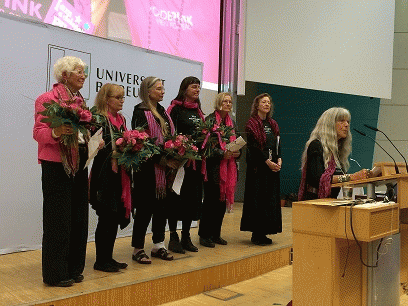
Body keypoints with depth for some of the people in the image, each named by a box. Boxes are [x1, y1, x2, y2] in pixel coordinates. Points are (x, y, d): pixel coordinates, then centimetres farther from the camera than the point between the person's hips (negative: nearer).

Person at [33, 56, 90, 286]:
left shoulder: (80, 100, 17)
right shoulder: (48, 99, -4)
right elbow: (39, 132, -11)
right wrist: (56, 133, -29)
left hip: (79, 164, 7)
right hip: (57, 165, -7)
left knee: (79, 217, 9)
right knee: (58, 219, -3)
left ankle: (74, 269, 21)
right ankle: (55, 274, 9)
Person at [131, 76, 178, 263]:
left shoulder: (162, 112, 16)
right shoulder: (140, 112, -8)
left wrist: (174, 158, 3)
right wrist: (161, 159, -19)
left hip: (165, 167, 7)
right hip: (147, 169, -7)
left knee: (162, 206, 11)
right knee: (145, 208, -1)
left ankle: (158, 245, 23)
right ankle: (138, 248, 11)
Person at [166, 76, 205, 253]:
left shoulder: (198, 111, 19)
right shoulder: (175, 109, -3)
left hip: (196, 160, 7)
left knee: (193, 197, 9)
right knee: (177, 197, -2)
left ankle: (186, 237, 19)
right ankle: (173, 238, 9)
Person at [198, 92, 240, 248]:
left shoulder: (232, 123, 16)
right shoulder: (209, 121, -6)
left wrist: (237, 153, -1)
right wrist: (222, 154, -20)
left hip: (229, 169, 7)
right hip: (213, 167, -7)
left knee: (223, 200, 9)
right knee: (210, 200, -3)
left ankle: (216, 234, 19)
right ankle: (204, 235, 7)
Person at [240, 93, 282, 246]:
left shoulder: (273, 124, 18)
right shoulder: (252, 123, -3)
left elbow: (277, 144, 15)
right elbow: (253, 146, -12)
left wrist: (279, 159, -3)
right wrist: (267, 161, -18)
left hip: (273, 166, 7)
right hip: (258, 166, -7)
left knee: (270, 198, 6)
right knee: (258, 199, -6)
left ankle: (264, 232, 13)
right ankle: (256, 234, 0)